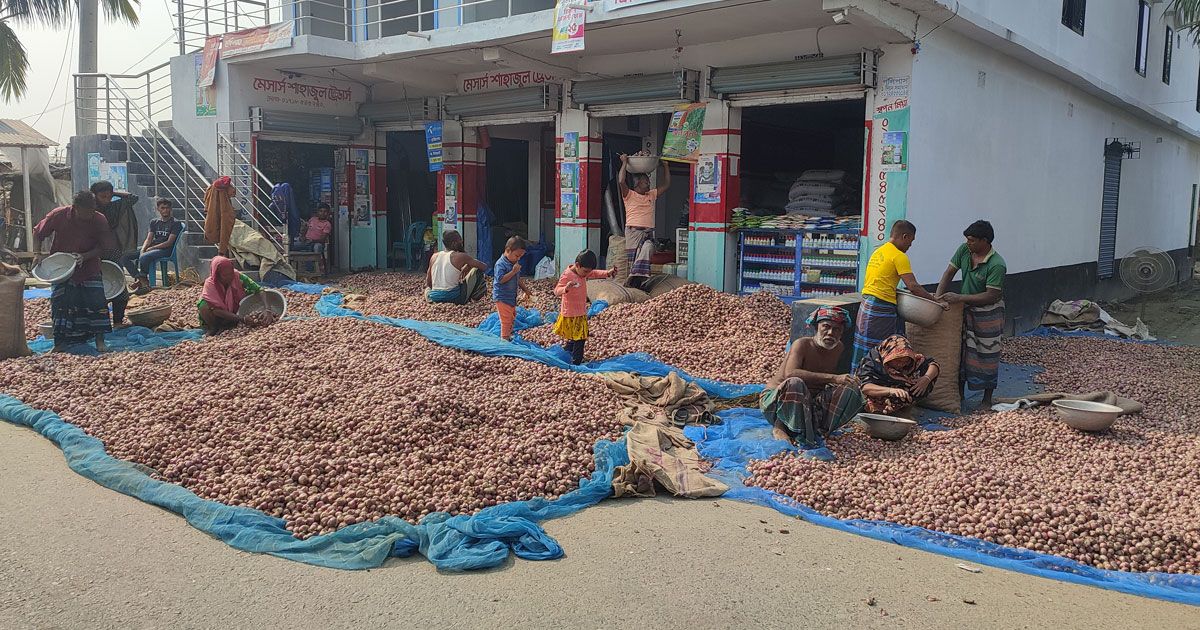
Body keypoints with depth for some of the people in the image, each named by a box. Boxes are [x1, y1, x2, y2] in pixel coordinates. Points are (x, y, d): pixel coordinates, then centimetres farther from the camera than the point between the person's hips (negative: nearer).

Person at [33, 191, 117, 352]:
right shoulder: (58, 215, -15)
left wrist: (84, 256, -22)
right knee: (60, 303, 1)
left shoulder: (99, 220, -16)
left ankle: (100, 341, 1)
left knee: (97, 301, -9)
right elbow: (37, 233, 0)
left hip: (89, 268, -1)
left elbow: (104, 247, -9)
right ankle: (60, 342, 14)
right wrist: (38, 255, -10)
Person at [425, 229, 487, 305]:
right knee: (478, 270, 6)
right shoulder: (460, 256, -5)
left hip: (434, 298, 6)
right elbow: (484, 267, 3)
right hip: (455, 298, -6)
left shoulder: (434, 257, 9)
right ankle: (472, 298, 13)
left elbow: (428, 283, 14)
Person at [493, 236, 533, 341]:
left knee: (512, 318, 19)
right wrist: (513, 271, -30)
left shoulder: (515, 263, 9)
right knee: (506, 320, -5)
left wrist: (525, 289, 13)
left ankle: (509, 336, 33)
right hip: (502, 297, -9)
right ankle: (505, 338, 4)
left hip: (511, 297, 9)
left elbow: (518, 279, 20)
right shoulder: (500, 264, -20)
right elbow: (501, 279, -30)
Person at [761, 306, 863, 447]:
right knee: (794, 383, -39)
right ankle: (781, 427, -18)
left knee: (852, 389, -10)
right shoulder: (802, 344, -18)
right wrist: (833, 378, -39)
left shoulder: (839, 348, 3)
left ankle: (818, 429, -12)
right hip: (774, 401, -6)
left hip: (809, 404, 7)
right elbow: (790, 373, -36)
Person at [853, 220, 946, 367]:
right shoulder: (899, 256, -9)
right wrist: (936, 301, -8)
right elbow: (913, 286, -15)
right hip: (881, 308, -9)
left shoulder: (878, 251, 17)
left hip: (866, 303, 9)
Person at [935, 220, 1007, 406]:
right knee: (961, 352, 11)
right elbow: (949, 273, 3)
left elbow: (991, 296, -26)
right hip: (966, 310, 6)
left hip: (988, 313, -6)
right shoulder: (964, 250, -6)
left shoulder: (997, 265, -24)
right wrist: (938, 297, -8)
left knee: (987, 355, 4)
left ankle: (987, 400, 17)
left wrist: (959, 297, -29)